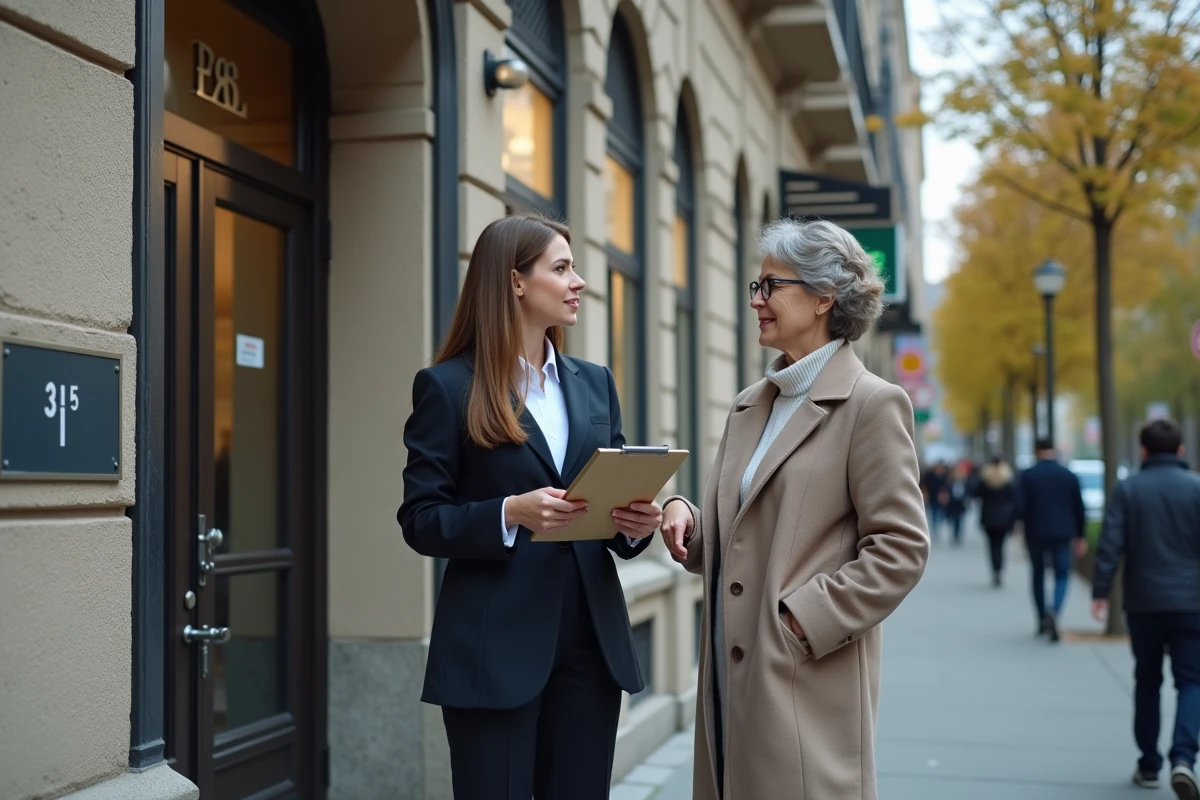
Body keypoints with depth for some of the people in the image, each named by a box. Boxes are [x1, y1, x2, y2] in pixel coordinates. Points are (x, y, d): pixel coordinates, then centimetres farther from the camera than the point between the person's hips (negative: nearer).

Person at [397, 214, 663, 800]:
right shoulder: (447, 386, -3)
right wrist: (511, 514, -21)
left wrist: (635, 524, -7)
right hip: (494, 645, -5)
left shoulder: (595, 384, 12)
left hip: (591, 639, 5)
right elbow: (420, 520, -6)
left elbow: (615, 496, 15)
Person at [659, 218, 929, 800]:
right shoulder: (750, 405, 16)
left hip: (807, 687, -7)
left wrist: (803, 620, -15)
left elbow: (901, 549, -11)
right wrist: (685, 517, -1)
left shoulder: (872, 404, -6)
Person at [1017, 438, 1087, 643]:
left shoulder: (1028, 475, -5)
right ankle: (1054, 611, -21)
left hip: (1036, 534, 0)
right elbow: (1079, 508, 4)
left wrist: (1024, 528, 6)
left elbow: (1021, 506, -9)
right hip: (1062, 534, 1)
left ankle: (1043, 622, 18)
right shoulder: (1069, 475, 2)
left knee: (1038, 575, 15)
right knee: (1062, 575, 7)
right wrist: (1080, 536, 11)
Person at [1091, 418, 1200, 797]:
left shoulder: (1127, 489, -1)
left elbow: (1110, 544, -8)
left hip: (1143, 603, 1)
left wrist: (1100, 591, -5)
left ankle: (1149, 765, 18)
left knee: (1147, 681, 14)